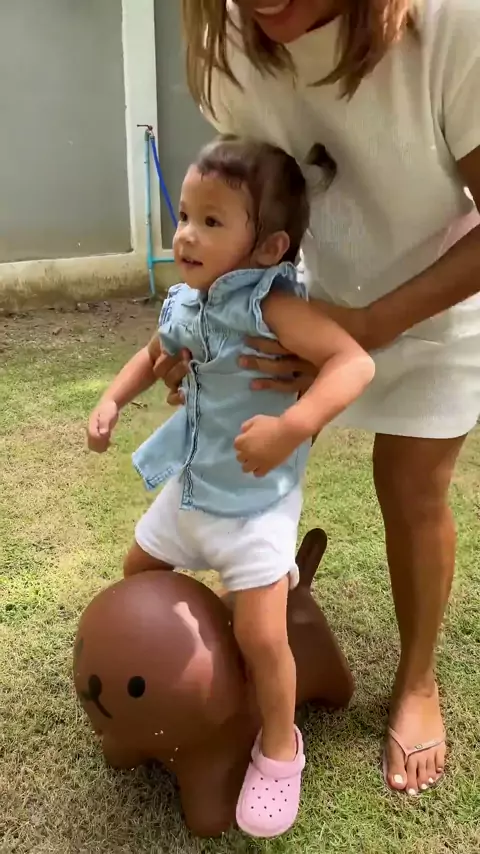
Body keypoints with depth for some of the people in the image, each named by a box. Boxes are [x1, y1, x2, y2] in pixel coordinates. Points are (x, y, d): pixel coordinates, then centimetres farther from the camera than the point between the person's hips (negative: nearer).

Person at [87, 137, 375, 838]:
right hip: (190, 488, 8)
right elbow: (156, 353, 17)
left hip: (257, 500, -8)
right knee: (137, 576, 25)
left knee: (261, 636, -10)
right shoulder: (182, 304, -4)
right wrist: (113, 399, 4)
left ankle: (279, 746, 22)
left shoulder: (269, 305, -28)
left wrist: (291, 428, -51)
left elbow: (354, 362, -40)